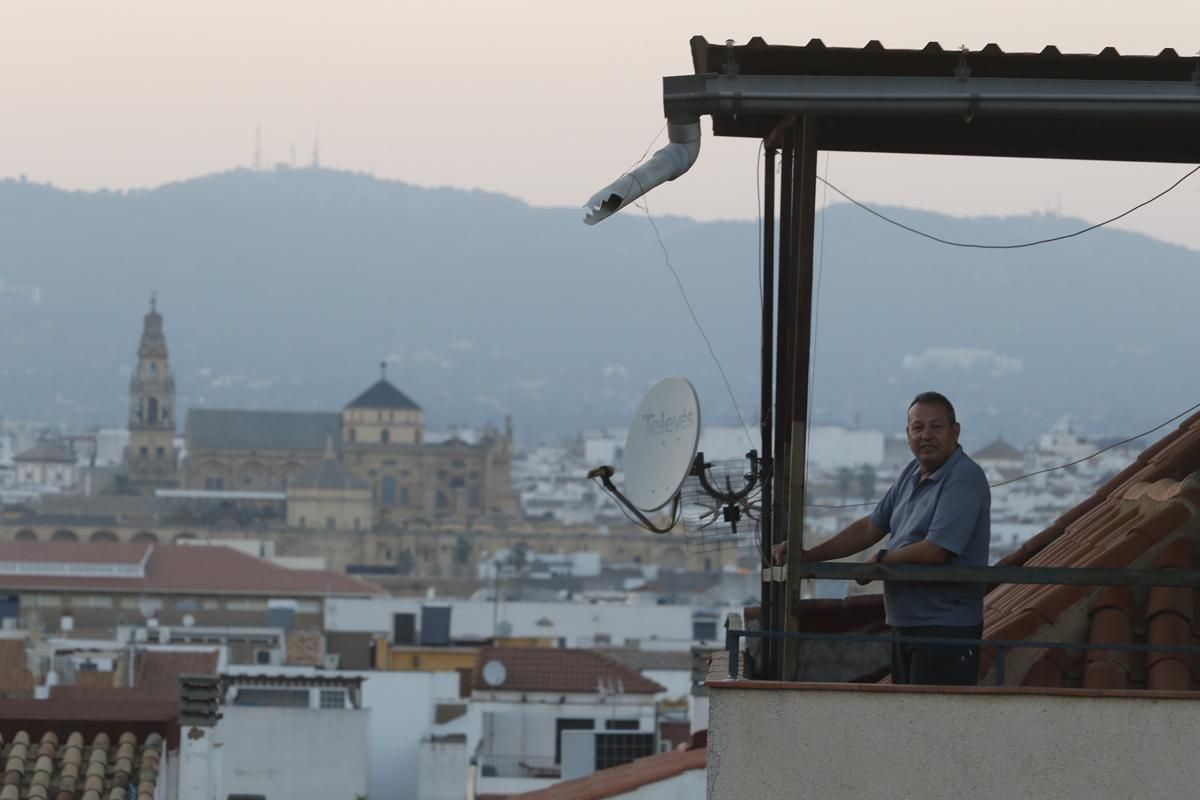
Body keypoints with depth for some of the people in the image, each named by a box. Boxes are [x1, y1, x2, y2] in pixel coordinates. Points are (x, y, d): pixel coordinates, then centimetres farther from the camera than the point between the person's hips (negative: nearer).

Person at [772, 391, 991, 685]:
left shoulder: (964, 480, -14)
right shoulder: (913, 474, 15)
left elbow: (934, 552, -21)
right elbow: (870, 528, 19)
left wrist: (879, 561, -4)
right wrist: (808, 556, 8)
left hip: (946, 630, -9)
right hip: (905, 627, 9)